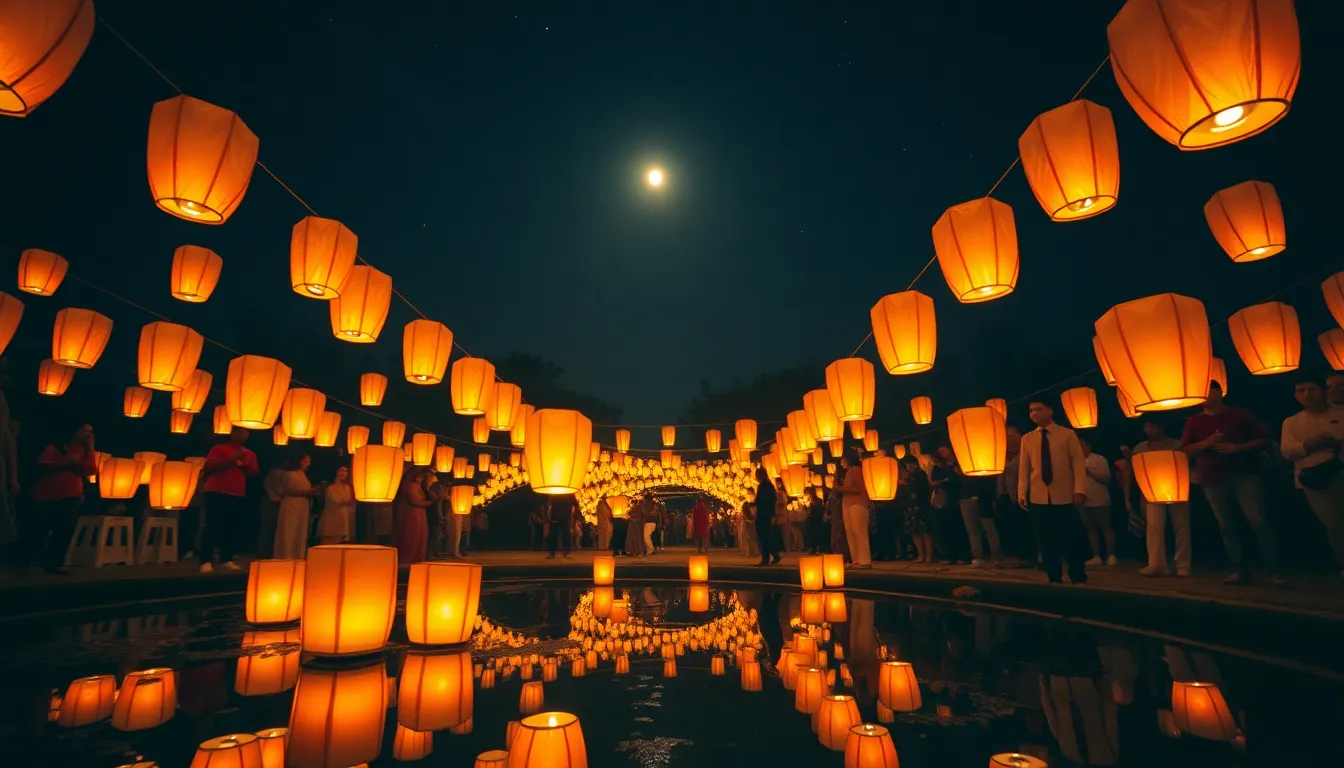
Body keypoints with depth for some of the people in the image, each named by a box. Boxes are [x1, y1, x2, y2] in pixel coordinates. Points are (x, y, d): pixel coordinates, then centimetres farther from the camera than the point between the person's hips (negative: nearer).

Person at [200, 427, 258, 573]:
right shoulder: (219, 448, 4)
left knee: (230, 528, 3)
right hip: (217, 493, -4)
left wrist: (244, 464, -7)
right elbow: (209, 466, -8)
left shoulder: (250, 454, 15)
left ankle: (226, 560, 6)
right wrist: (231, 460, -15)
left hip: (237, 496, 4)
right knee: (212, 527, -7)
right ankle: (206, 561, -7)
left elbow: (254, 473, 10)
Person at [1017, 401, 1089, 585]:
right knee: (1047, 541, 6)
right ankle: (1054, 579, 16)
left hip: (1064, 497, -2)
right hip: (1038, 498, 2)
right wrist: (1022, 494, -2)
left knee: (1071, 539, 3)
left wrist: (1079, 490, -11)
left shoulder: (1067, 434, 1)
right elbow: (1023, 468, 4)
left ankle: (1078, 579, 18)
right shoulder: (1027, 438, 7)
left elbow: (1078, 463, -2)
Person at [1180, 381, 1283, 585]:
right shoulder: (1193, 422, 10)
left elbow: (1261, 441, 5)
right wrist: (1207, 443, -12)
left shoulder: (1241, 414, 7)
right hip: (1213, 479, 2)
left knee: (1258, 520, -10)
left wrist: (1238, 448, -13)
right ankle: (1240, 570, 7)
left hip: (1245, 474, -2)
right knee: (1228, 526, 3)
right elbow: (1184, 450, 5)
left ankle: (1274, 571, -3)